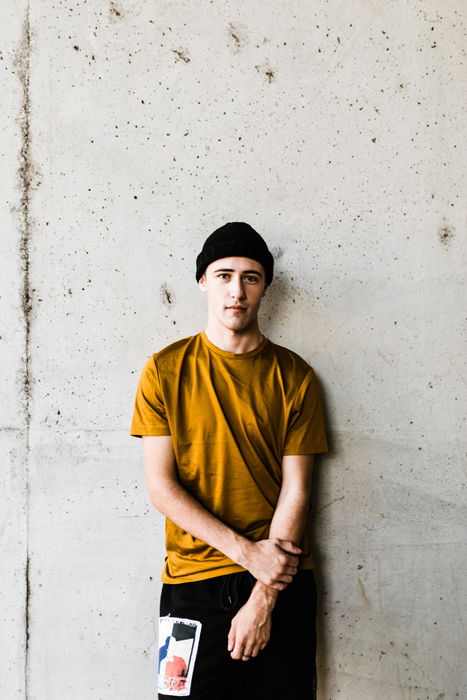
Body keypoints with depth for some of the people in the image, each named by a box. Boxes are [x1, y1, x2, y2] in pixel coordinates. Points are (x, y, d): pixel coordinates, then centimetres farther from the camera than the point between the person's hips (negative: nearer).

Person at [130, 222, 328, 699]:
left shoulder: (294, 376, 0)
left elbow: (295, 491, -3)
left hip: (282, 581, 1)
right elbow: (161, 487, -6)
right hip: (192, 584, 0)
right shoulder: (165, 370, -1)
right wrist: (247, 551, -14)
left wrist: (264, 598, -10)